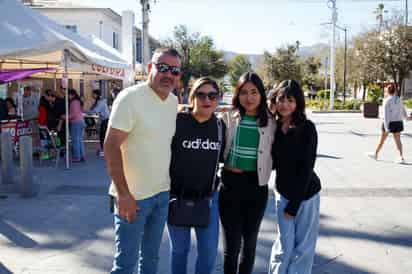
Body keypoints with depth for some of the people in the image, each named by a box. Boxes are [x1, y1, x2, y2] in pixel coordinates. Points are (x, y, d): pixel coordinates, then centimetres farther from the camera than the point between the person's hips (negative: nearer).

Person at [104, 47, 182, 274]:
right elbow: (111, 146, -19)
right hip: (133, 195, -6)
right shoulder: (130, 97, -15)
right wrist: (123, 194, -22)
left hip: (163, 193, 7)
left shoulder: (174, 101, 6)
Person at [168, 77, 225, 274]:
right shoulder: (177, 121, -12)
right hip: (177, 197, -3)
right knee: (180, 249, 13)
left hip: (208, 198, 3)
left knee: (209, 250, 8)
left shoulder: (220, 126, 1)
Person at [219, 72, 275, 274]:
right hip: (231, 183, -1)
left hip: (257, 186, 2)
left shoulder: (270, 122, 0)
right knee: (231, 245, 4)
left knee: (250, 242, 16)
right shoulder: (227, 118, -3)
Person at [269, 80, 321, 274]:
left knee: (303, 246, 9)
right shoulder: (274, 127, -1)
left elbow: (306, 167, -15)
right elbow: (273, 162, 7)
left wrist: (294, 204, -14)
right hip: (283, 192, 3)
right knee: (284, 245, 5)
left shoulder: (307, 128, -13)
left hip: (306, 193, -2)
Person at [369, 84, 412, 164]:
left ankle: (375, 154, 25)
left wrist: (386, 127, -20)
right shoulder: (399, 99, 5)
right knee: (397, 140, 6)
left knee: (382, 139, 10)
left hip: (389, 122, -5)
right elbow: (403, 110, 20)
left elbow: (386, 115, -18)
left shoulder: (386, 101, -12)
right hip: (398, 122, 5)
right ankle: (401, 157, -1)